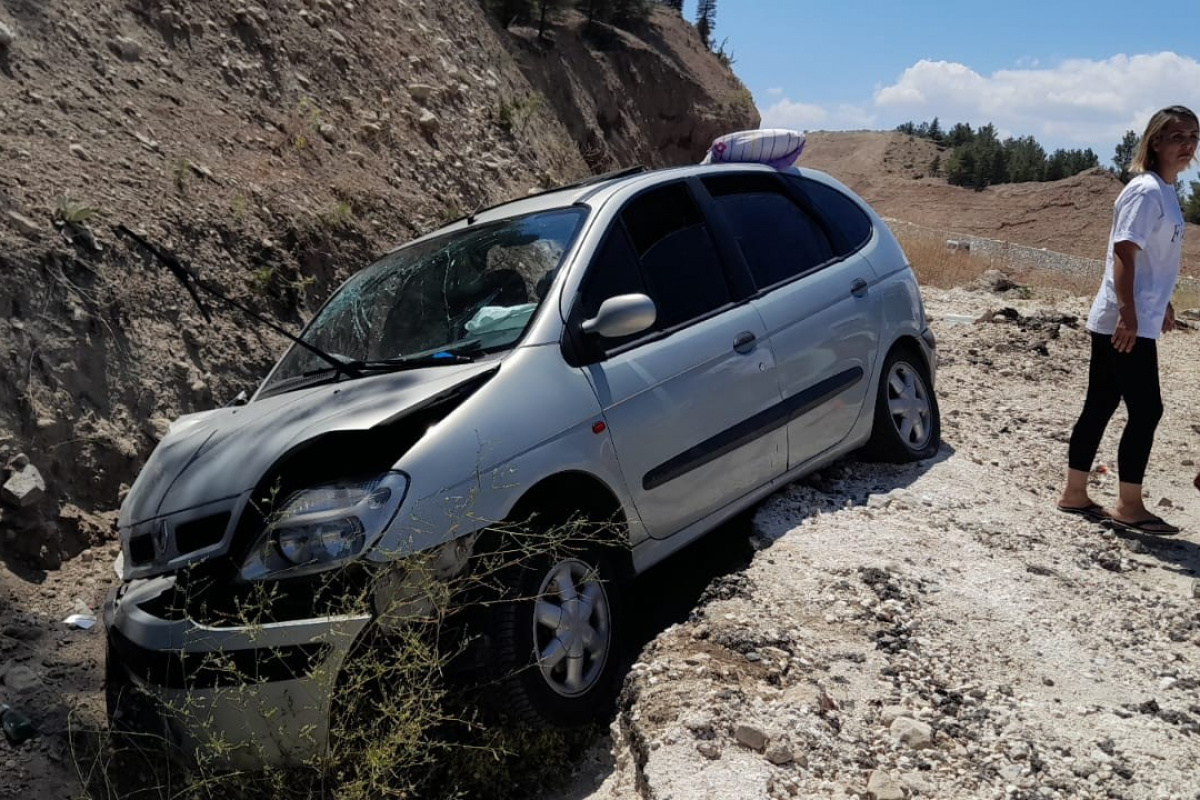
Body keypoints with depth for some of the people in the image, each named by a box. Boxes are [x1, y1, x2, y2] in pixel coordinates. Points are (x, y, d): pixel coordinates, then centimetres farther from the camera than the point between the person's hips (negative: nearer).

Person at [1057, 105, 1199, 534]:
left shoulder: (1165, 191, 15)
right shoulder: (1146, 190, -14)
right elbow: (1124, 255, -20)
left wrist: (1163, 304, 30)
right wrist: (1129, 316, -25)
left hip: (1140, 320, 9)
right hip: (1124, 322, -9)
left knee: (1100, 407, 12)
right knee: (1146, 410, -4)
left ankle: (1074, 495, 19)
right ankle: (1129, 506, 6)